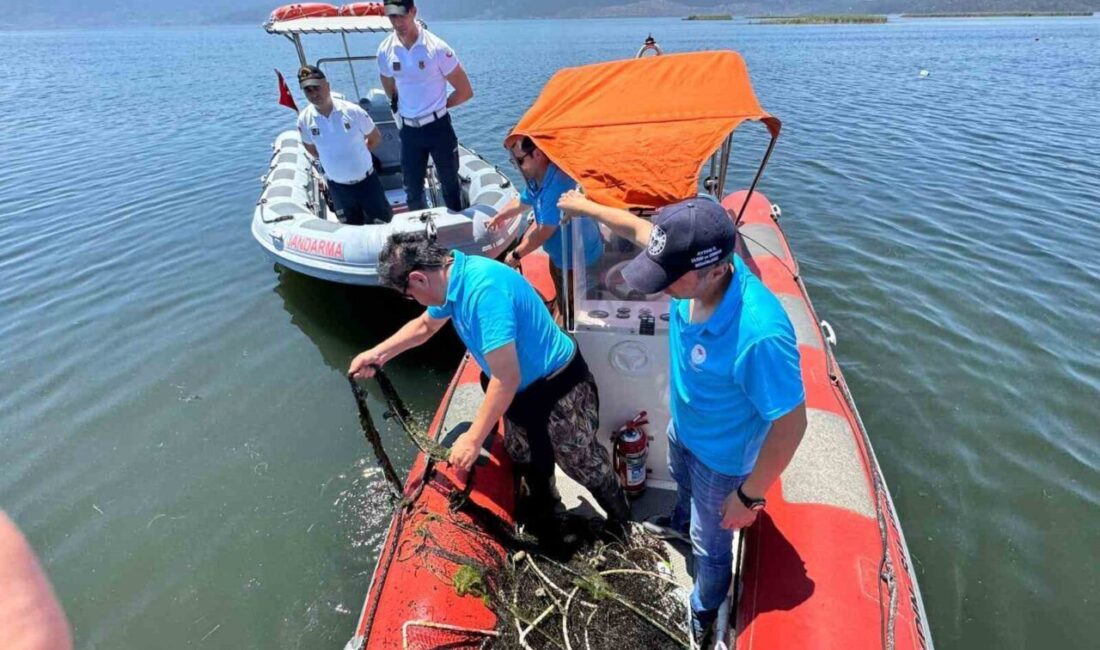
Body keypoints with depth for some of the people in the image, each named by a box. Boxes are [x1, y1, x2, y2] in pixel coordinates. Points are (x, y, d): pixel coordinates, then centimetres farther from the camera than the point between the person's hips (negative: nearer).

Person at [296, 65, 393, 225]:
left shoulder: (352, 110, -16)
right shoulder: (304, 120, -11)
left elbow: (375, 137, -1)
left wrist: (357, 155, 5)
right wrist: (330, 160, 7)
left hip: (367, 180, -2)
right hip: (338, 187, 2)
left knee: (384, 221, 14)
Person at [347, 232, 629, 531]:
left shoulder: (484, 288, -36)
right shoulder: (453, 280, -5)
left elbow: (507, 377, -34)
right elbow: (425, 326, 18)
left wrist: (474, 438, -25)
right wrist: (378, 353, 13)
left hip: (560, 388, -9)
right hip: (520, 390, 9)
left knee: (585, 466, 6)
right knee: (526, 460, 24)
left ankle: (624, 526, 34)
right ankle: (542, 512, 52)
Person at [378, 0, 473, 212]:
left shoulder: (437, 48, -14)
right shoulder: (385, 51, -3)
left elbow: (465, 91, -7)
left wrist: (438, 107, 2)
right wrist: (403, 108, 13)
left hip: (438, 126, -3)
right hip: (409, 130, 3)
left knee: (450, 185, 10)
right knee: (413, 190, 11)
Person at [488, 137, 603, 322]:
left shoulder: (557, 184, -35)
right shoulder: (536, 178, -6)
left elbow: (544, 232, -28)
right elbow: (523, 203, 17)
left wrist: (516, 255, -13)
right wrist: (499, 217, 36)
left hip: (578, 256, -9)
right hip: (560, 251, 9)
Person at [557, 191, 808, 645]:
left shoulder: (760, 335, -45)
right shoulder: (699, 265, -26)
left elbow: (790, 425, -32)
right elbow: (639, 228, -6)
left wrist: (750, 495, -20)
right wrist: (586, 206, 9)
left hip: (721, 456, -6)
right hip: (682, 425, 7)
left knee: (710, 543, 21)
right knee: (681, 480, 38)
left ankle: (705, 610, 53)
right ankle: (681, 522, 73)